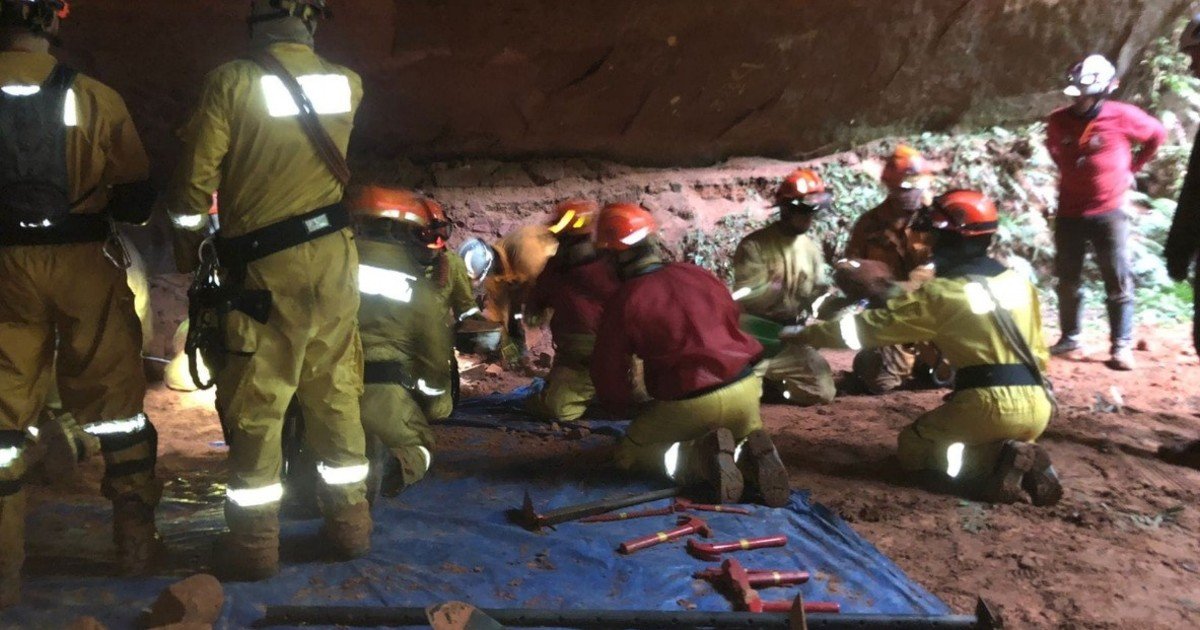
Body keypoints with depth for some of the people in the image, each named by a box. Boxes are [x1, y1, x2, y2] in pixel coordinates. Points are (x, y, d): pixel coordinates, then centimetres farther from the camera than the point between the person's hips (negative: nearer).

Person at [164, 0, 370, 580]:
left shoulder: (231, 82, -10)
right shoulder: (348, 84, 2)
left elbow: (196, 175, -9)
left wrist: (188, 221, 12)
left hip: (266, 266, -4)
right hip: (333, 255, 4)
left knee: (256, 403, 5)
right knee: (336, 392, 14)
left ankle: (254, 543, 12)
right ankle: (349, 522, 23)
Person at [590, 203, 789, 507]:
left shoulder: (622, 303, -8)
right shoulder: (698, 274, 6)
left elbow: (609, 380, -4)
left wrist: (633, 408, 16)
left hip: (688, 405, -5)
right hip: (746, 389, 5)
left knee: (630, 454, 19)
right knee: (743, 440, 36)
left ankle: (703, 456, -8)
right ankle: (751, 458, -2)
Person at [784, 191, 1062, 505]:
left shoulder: (941, 293, -6)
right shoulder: (1021, 283, 12)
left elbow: (870, 325, -3)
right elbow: (1039, 352, 16)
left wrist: (805, 334, 6)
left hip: (989, 402, -6)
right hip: (1037, 406, 6)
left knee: (912, 447, 16)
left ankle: (998, 461, -8)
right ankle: (1024, 462, 1)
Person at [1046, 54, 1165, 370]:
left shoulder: (1122, 116, -11)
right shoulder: (1058, 120, -3)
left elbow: (1157, 134, 7)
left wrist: (1132, 168, 9)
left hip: (1108, 212, -3)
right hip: (1069, 212, 3)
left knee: (1118, 281, -2)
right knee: (1067, 279, 10)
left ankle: (1121, 346, 3)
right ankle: (1070, 337, 23)